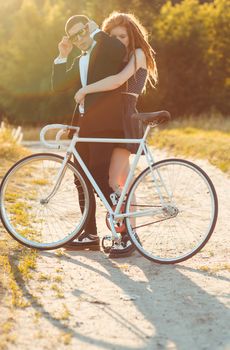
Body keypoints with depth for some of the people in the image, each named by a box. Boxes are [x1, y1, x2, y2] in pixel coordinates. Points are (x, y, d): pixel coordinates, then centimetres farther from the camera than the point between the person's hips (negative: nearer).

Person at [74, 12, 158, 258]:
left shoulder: (138, 54, -6)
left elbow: (118, 80, -22)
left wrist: (86, 90, -20)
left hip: (126, 120, -8)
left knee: (113, 181, -13)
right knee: (124, 181, 9)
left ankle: (128, 236, -8)